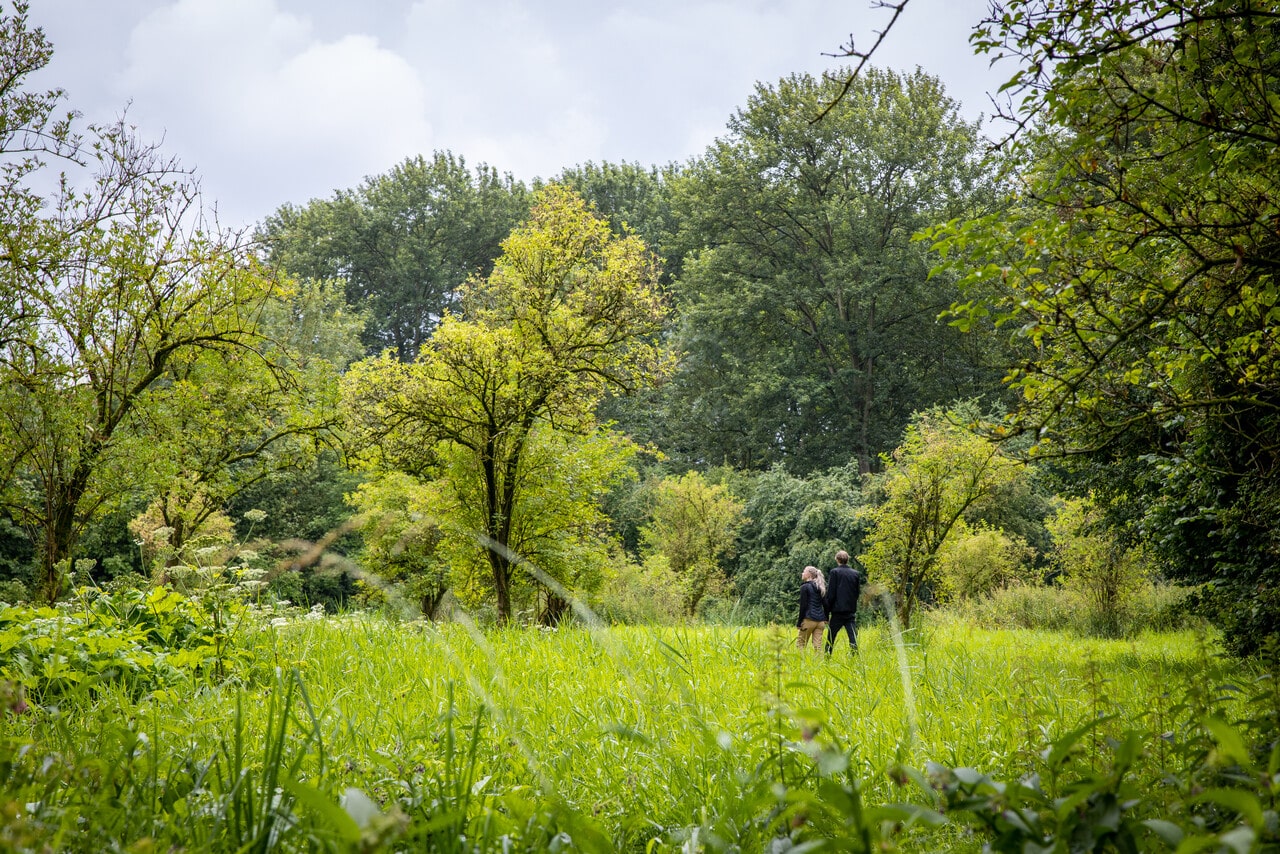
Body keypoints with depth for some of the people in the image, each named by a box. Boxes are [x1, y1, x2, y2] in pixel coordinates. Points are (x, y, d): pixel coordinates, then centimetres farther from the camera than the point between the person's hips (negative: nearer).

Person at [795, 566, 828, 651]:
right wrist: (825, 618, 19)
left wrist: (799, 622, -7)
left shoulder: (805, 587, -5)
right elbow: (825, 604, 15)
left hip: (809, 619, -6)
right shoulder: (821, 587, 16)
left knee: (801, 644, -1)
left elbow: (803, 606, -9)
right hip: (820, 620, 6)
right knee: (818, 645, 3)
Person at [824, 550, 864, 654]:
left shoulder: (835, 572, -6)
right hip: (851, 612, 3)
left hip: (837, 611, -3)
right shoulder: (856, 574, 5)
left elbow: (830, 594, -6)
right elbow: (858, 593, 9)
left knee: (830, 639, 7)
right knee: (853, 639, -1)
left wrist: (826, 613, -1)